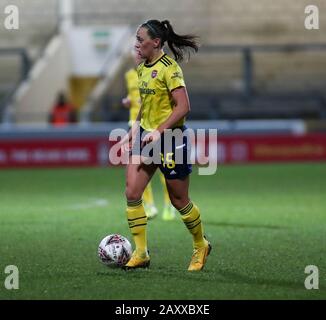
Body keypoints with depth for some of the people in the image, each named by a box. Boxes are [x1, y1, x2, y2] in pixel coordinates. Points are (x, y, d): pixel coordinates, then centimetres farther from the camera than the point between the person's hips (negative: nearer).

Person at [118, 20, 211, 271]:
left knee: (178, 200, 4)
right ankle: (141, 253, 2)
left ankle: (201, 246, 27)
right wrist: (132, 133, 15)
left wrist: (159, 131, -25)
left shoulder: (168, 68, -16)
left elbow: (183, 107, -21)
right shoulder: (143, 68, 10)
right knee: (132, 193, -5)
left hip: (170, 139, -8)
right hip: (146, 137, 8)